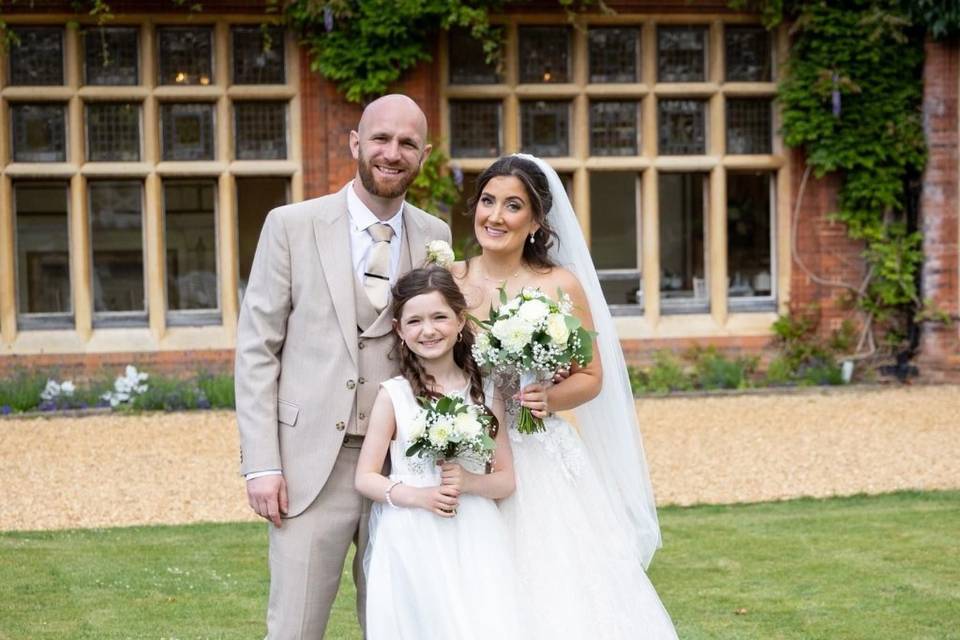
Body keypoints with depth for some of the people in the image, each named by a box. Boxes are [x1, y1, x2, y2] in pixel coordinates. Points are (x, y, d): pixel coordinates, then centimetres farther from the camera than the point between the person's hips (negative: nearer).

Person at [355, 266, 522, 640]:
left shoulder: (485, 392, 6)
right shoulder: (394, 395, -1)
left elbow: (506, 481, 9)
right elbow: (365, 478, 0)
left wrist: (469, 482, -11)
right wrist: (416, 495, -15)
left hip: (474, 540, 2)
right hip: (412, 542, -2)